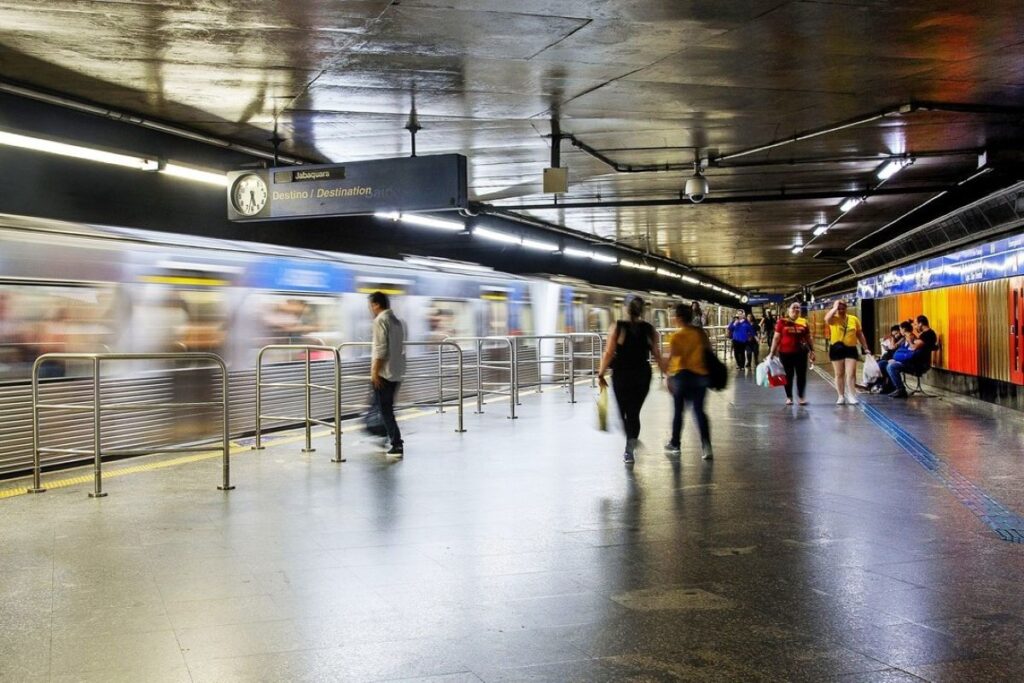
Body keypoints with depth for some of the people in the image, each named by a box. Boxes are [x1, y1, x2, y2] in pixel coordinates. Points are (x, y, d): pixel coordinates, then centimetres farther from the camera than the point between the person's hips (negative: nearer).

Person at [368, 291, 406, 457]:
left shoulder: (380, 320, -11)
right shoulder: (397, 320, 14)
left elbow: (381, 349, -19)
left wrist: (375, 372, -17)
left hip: (383, 373, -8)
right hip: (397, 372, 8)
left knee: (385, 410, -4)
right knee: (388, 408, 17)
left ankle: (397, 445, -7)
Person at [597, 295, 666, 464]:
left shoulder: (617, 328, -9)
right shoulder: (649, 329, -2)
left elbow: (609, 353, -12)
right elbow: (657, 356, -1)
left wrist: (601, 374, -3)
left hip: (621, 374, -2)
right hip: (643, 374, 2)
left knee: (623, 411, 14)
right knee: (634, 413, 11)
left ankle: (631, 448, 15)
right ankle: (630, 450, 8)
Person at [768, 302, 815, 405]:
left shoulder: (804, 322, 4)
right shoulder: (782, 322, -3)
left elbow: (808, 338, 12)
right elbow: (776, 338, -2)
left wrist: (812, 351, 9)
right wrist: (772, 352, -4)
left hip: (800, 352, 2)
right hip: (785, 353, -2)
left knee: (802, 374, 3)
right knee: (788, 375, 6)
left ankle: (801, 396, 13)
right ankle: (789, 397, 16)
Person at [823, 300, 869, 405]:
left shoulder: (854, 319, 6)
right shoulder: (833, 319, -1)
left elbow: (860, 334, 11)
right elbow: (827, 319, -27)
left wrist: (866, 348, 10)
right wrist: (835, 307, -15)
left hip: (851, 349, 1)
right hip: (837, 349, -1)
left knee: (851, 373, -6)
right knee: (839, 374, 7)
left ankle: (851, 395, -3)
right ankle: (841, 396, 14)